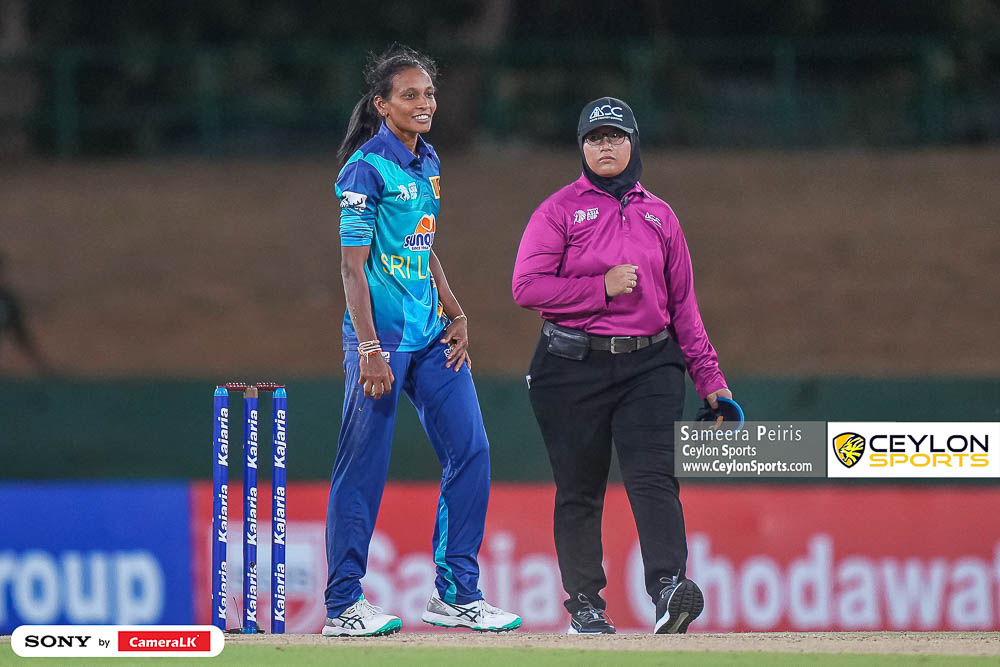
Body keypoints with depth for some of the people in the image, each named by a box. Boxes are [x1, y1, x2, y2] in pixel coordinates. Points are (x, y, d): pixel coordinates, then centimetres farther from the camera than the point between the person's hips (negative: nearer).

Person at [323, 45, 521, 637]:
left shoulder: (427, 163, 12)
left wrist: (457, 316, 12)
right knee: (364, 470, -4)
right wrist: (370, 349, -20)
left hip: (432, 335, 8)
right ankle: (343, 606, 2)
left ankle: (456, 595, 11)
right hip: (382, 336, -8)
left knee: (470, 453, 4)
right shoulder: (366, 169, -11)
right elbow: (353, 265, -14)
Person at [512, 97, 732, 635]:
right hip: (574, 367, -2)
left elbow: (683, 303, 17)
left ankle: (668, 590, -30)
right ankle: (585, 605, 12)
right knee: (579, 489, 3)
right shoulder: (559, 211, 4)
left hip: (649, 366, 2)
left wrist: (709, 378, 12)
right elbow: (527, 287, -6)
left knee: (652, 476, -15)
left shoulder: (659, 216, 16)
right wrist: (603, 287, -12)